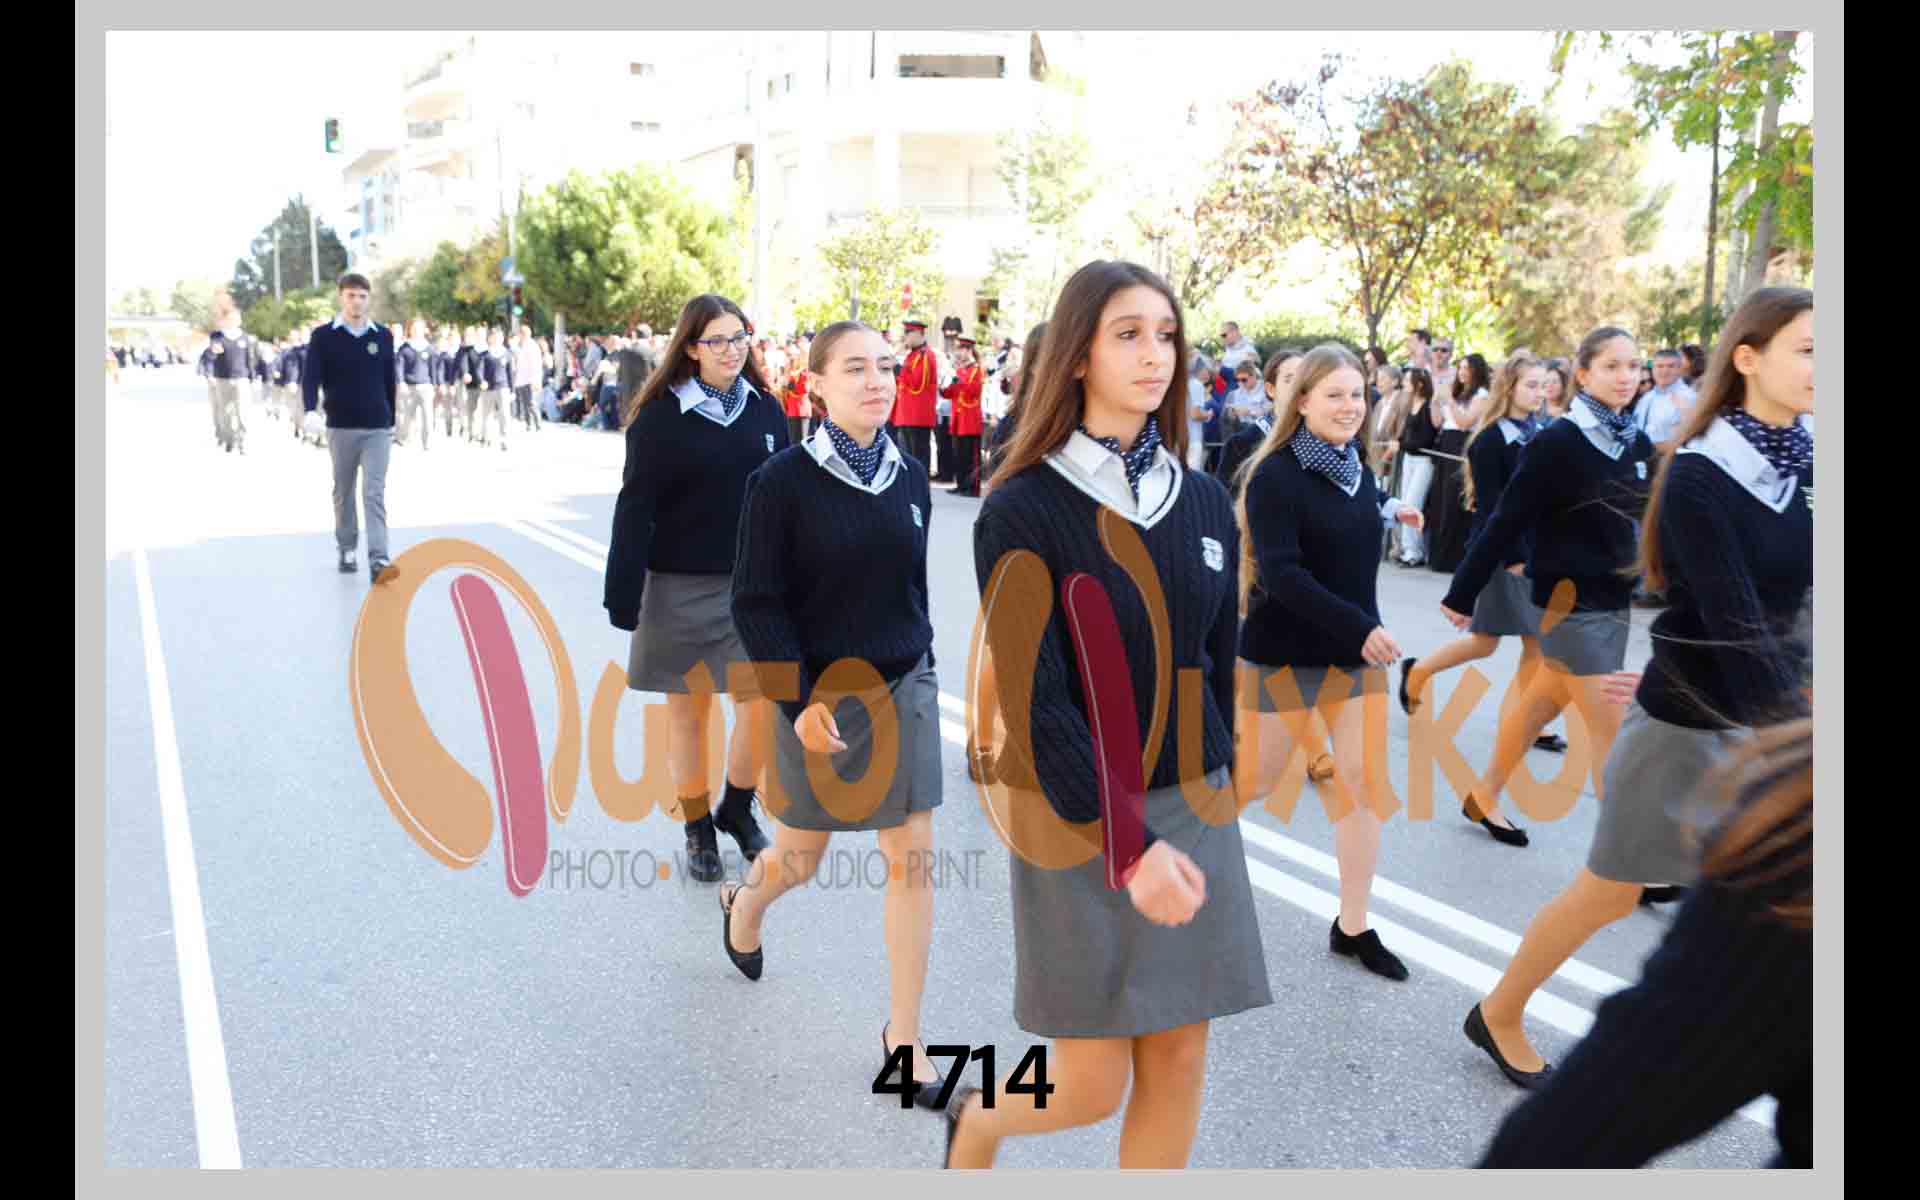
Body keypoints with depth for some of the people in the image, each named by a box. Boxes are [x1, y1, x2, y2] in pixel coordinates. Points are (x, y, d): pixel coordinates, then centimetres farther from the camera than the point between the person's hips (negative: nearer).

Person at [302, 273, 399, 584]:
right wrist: (311, 410, -24)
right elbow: (311, 377, -6)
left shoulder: (383, 335, 6)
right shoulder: (323, 336, 0)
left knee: (375, 494, -9)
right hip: (341, 428, 0)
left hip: (378, 429, 0)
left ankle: (378, 560, -16)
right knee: (343, 492, 12)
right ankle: (346, 550, 28)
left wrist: (392, 422, 14)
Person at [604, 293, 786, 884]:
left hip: (754, 583, 3)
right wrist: (624, 595, -12)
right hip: (683, 588, -3)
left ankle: (737, 808, 27)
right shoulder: (661, 415, -8)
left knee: (762, 705, 2)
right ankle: (698, 828, 25)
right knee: (688, 710, 8)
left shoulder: (765, 408, 3)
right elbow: (636, 509, -9)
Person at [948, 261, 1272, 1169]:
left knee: (1178, 1066, 8)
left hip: (1193, 807, 5)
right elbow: (1037, 703, -16)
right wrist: (1127, 845, -22)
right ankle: (976, 1118, 37)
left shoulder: (1206, 504, 5)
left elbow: (1218, 668, 11)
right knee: (1091, 1086, 3)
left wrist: (1214, 796, 12)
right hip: (1077, 816, -5)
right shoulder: (1021, 511, -11)